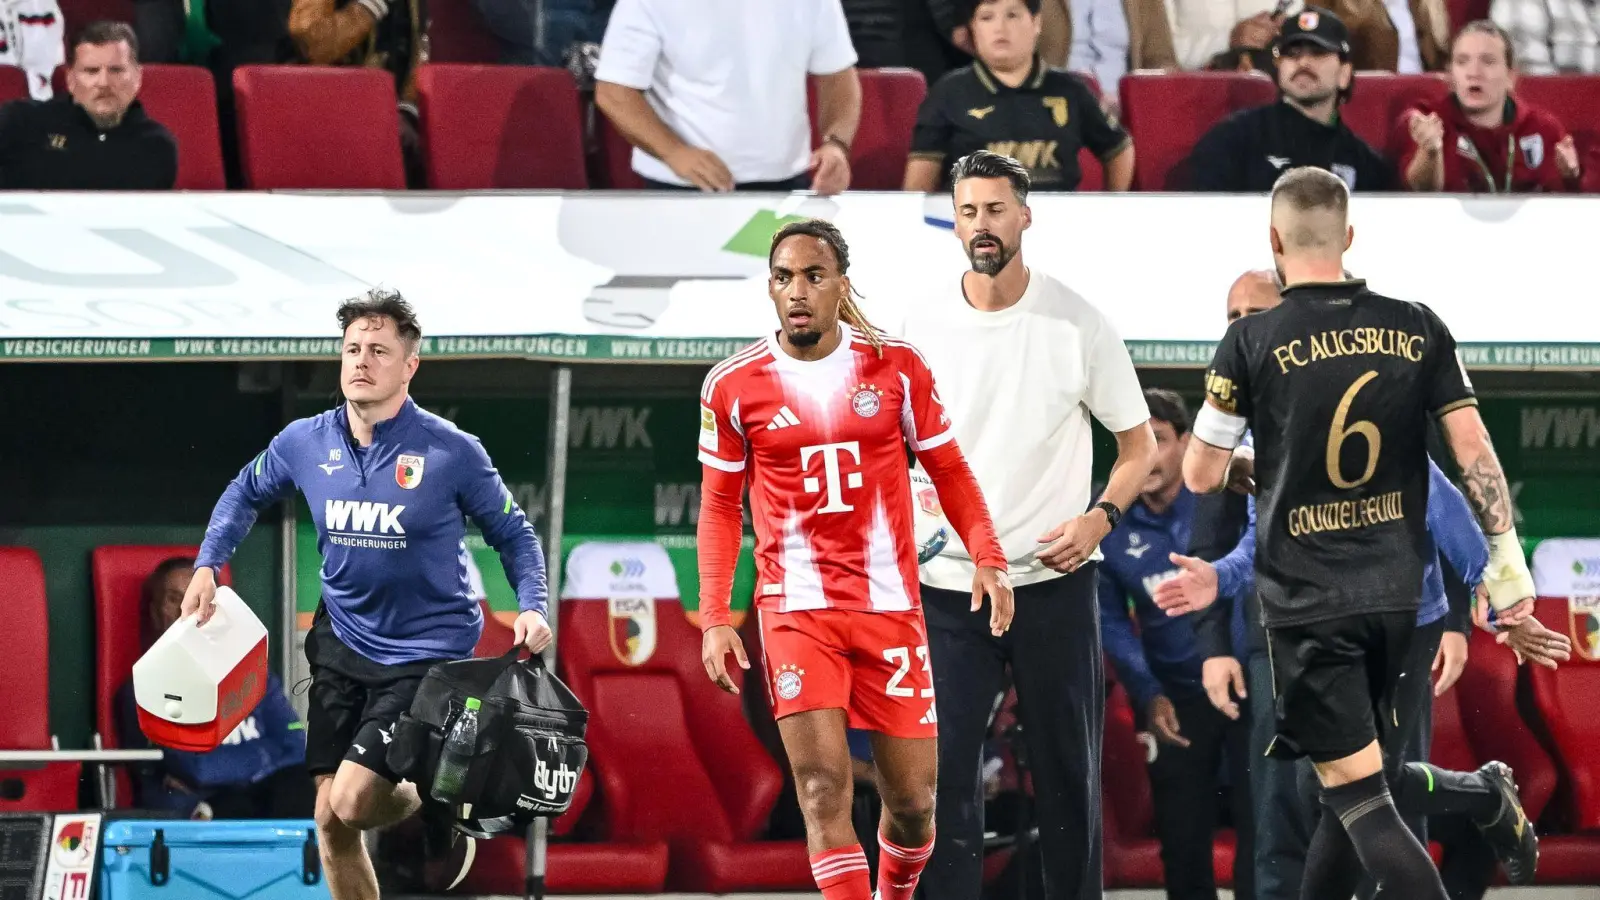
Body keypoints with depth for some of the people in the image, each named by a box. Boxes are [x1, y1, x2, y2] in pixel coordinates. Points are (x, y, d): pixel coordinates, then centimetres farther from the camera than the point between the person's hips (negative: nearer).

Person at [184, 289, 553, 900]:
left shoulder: (451, 452, -14)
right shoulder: (304, 443, -4)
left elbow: (513, 534, -2)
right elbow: (246, 493, 18)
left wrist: (531, 607, -17)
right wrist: (209, 563, 6)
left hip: (426, 653, -5)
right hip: (342, 641, 5)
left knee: (352, 802, -18)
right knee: (331, 823, 5)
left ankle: (436, 804, 15)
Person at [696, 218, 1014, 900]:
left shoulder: (896, 367, 1)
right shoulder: (734, 385, 0)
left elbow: (949, 472, 9)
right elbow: (719, 506, 8)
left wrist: (987, 557, -6)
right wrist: (715, 618, 1)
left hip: (890, 606, 1)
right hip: (795, 608, -1)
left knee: (912, 800, 4)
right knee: (823, 791, -15)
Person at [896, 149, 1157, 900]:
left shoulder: (1077, 324, -3)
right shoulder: (922, 326, 2)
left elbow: (1138, 445, 5)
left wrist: (1100, 517, -12)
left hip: (1052, 579, -1)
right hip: (947, 583, 1)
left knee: (1067, 768, 3)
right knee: (945, 767, -2)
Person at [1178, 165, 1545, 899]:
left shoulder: (1253, 341, -8)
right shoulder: (1417, 329, 1)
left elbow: (1201, 476, -3)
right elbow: (1474, 451, -1)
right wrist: (1507, 559, 5)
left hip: (1307, 601, -4)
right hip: (1397, 591, 4)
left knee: (1358, 795, -6)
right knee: (1363, 778, 18)